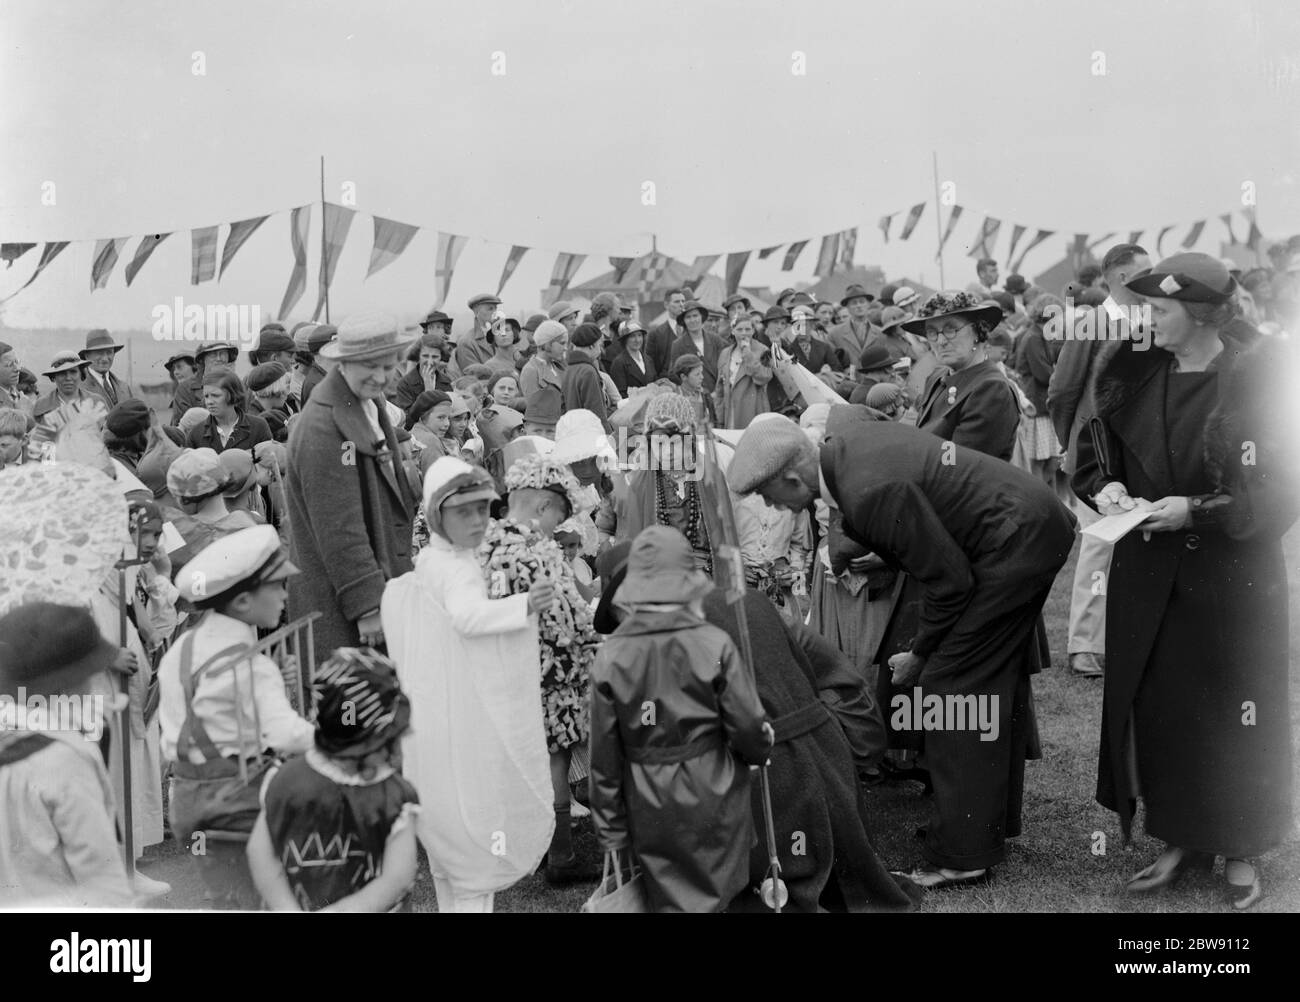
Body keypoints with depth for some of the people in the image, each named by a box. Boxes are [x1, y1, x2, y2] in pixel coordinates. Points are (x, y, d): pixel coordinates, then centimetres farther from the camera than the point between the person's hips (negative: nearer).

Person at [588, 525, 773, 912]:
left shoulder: (610, 655, -8)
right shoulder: (713, 645, -13)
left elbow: (604, 752, -4)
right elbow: (748, 727, -10)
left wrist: (610, 828, 6)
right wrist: (759, 750, 14)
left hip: (649, 807, 2)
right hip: (710, 798, -1)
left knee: (668, 898, 16)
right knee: (712, 895, 18)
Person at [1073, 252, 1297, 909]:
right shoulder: (1135, 373, 0)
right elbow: (1096, 444, 11)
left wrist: (1197, 510, -21)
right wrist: (1105, 486, -9)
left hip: (1232, 577, -4)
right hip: (1146, 574, 4)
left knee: (1232, 714, 6)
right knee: (1153, 704, 8)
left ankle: (1238, 849, 24)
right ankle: (1181, 837, 25)